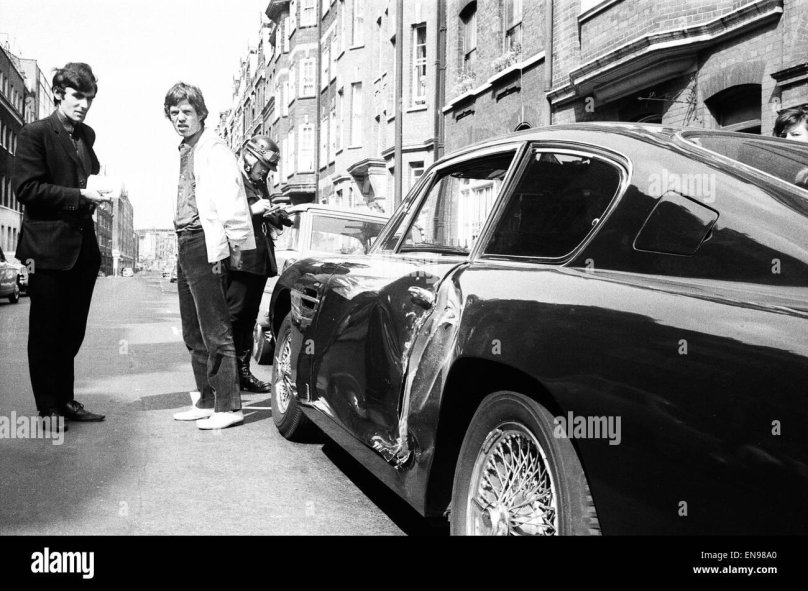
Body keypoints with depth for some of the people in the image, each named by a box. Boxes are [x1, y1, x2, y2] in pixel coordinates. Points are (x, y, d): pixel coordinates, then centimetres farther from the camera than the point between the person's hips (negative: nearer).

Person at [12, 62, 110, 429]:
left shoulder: (87, 135, 15)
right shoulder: (35, 134, -5)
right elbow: (26, 188, -13)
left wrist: (97, 190, 5)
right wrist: (79, 195, -18)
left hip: (83, 246, 7)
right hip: (48, 245, -6)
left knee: (72, 330, 12)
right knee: (46, 331, 2)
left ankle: (66, 401, 23)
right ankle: (48, 408, 11)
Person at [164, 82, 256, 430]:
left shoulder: (214, 151, -9)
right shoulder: (184, 152, 18)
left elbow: (230, 202, -17)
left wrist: (232, 245, -20)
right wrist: (182, 245, 13)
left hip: (206, 244, -10)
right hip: (185, 245, 10)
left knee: (215, 331, -7)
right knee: (194, 333, 14)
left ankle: (228, 407, -1)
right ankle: (207, 401, 23)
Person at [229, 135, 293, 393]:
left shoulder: (260, 184, 23)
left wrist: (276, 215, 11)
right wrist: (253, 209, -18)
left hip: (259, 261, 9)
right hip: (239, 260, -9)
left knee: (249, 319, 10)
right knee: (231, 316, -11)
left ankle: (243, 371, 15)